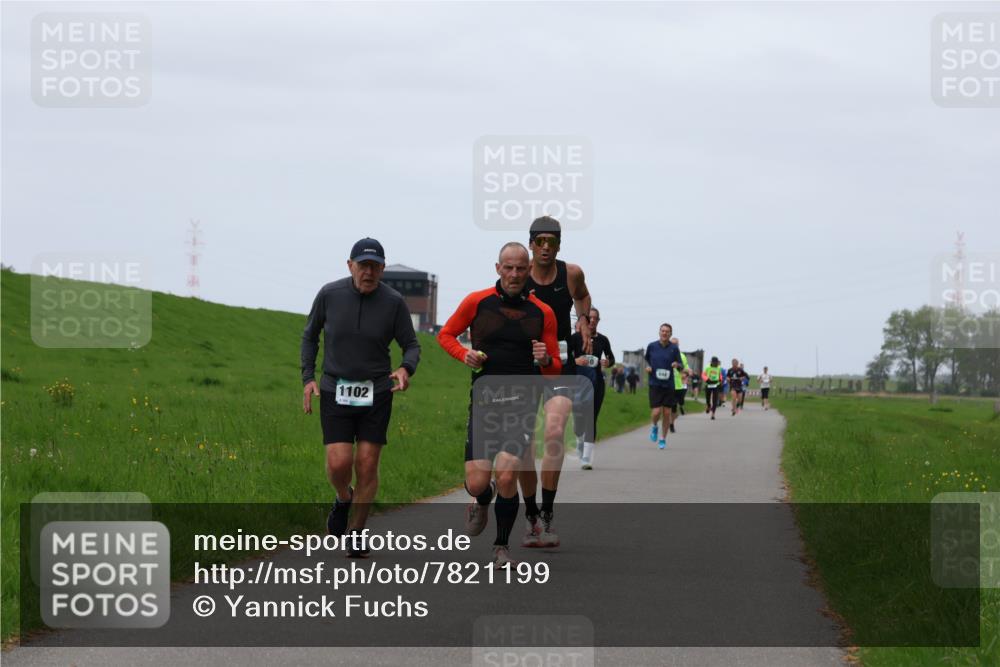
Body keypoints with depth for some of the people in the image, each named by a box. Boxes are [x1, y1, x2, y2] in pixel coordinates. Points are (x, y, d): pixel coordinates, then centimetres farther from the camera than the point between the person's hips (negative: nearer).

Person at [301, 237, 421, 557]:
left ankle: (357, 533, 16)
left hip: (376, 392, 0)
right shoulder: (329, 294, -5)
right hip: (335, 390, 0)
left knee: (367, 465, -1)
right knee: (339, 463, -11)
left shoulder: (393, 302, -7)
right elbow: (310, 335, 11)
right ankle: (343, 498, 24)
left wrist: (406, 369, -21)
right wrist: (308, 378, 2)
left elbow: (411, 346, 2)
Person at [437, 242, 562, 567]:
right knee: (477, 483, -8)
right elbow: (446, 334, 16)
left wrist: (546, 360, -12)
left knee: (506, 476, -17)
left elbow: (555, 369, 12)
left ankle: (502, 547, 5)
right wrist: (465, 354, -4)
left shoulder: (543, 313, 5)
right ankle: (482, 502, 33)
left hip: (522, 403, 0)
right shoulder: (477, 302, 2)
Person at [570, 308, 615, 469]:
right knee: (578, 416, -3)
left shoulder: (602, 340, 6)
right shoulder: (576, 337, -2)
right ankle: (580, 439, 33)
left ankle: (587, 458, -6)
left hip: (597, 381, 2)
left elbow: (611, 358, 16)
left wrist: (608, 362, -6)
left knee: (592, 418, -4)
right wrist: (576, 361, -22)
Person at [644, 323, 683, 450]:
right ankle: (655, 427, 22)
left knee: (667, 413, 3)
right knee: (656, 412, -12)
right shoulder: (651, 346, 0)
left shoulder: (674, 348, 0)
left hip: (668, 385, 1)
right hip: (655, 384, -1)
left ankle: (663, 439, 18)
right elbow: (646, 359, 18)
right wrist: (647, 367, -2)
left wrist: (677, 365, -19)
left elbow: (681, 366, 4)